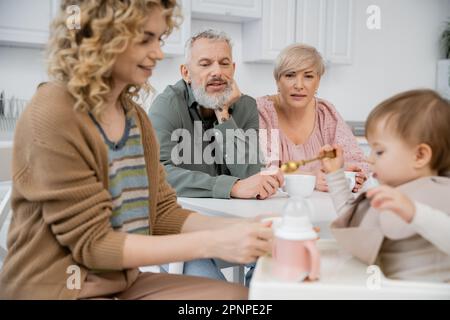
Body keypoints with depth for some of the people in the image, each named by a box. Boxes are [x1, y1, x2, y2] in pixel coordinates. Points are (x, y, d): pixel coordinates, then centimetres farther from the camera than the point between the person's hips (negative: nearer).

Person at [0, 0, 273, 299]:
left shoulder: (135, 116, 4)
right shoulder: (52, 117, -19)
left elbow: (163, 214, 4)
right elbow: (91, 242, -18)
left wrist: (245, 226, -12)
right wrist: (211, 243, -24)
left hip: (124, 282, 7)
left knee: (243, 295, -7)